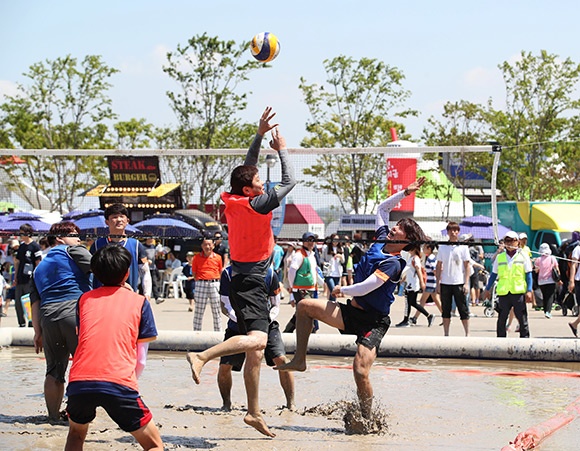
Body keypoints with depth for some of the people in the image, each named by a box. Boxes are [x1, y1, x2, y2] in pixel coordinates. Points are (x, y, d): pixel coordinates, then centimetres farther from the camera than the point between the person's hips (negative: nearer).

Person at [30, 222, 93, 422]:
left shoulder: (39, 268, 26)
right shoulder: (72, 251, 9)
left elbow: (35, 302, 19)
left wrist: (38, 332, 17)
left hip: (48, 317, 6)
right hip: (76, 312, -6)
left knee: (54, 370, 11)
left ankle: (53, 415, 14)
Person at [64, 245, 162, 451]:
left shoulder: (84, 300, 18)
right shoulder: (139, 302, 11)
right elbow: (141, 360, 12)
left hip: (79, 381, 3)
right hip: (120, 383, -3)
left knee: (76, 434, 31)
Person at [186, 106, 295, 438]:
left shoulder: (235, 199, 7)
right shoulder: (255, 204, -15)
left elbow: (248, 166, 21)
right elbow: (290, 182, -9)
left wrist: (261, 134, 16)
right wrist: (282, 149, 3)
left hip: (247, 280, 9)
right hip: (250, 281, -9)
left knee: (256, 351, 8)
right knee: (256, 339, -26)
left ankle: (254, 413, 11)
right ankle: (202, 356, -34)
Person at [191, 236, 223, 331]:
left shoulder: (218, 258, 6)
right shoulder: (197, 258, 4)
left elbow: (220, 272, 13)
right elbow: (194, 273, 8)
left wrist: (215, 280, 3)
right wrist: (199, 281, 0)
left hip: (215, 284, 1)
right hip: (201, 284, -1)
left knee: (216, 309, 6)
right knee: (199, 310, 1)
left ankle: (218, 331, 14)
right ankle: (196, 331, 7)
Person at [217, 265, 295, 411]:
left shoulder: (270, 274, -13)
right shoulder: (228, 273, -15)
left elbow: (275, 306, -3)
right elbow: (225, 306, -13)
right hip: (237, 325, 0)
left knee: (281, 360, -17)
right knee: (224, 366, -9)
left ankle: (291, 404, -6)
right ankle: (226, 404, 15)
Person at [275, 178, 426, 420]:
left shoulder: (393, 263, -19)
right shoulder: (381, 240, 5)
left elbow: (365, 288, -26)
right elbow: (382, 208, 19)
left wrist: (342, 290, -8)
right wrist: (405, 193, 11)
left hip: (373, 322, -9)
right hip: (352, 312, 9)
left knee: (360, 372, -19)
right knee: (304, 306, 3)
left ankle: (367, 419, -2)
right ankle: (299, 360, 7)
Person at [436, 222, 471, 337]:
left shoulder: (463, 247, 2)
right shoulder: (442, 248, 8)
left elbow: (467, 266, 1)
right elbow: (439, 266, 10)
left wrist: (466, 283, -6)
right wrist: (438, 284, 5)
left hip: (459, 283, -2)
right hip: (445, 283, 2)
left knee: (463, 309, 0)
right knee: (445, 310, 6)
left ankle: (467, 333, 5)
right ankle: (446, 334, 11)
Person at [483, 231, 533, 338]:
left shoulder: (523, 255, 5)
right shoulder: (500, 257, 12)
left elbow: (528, 274, 4)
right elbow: (493, 274, 18)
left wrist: (529, 290, -4)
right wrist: (487, 289, 16)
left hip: (519, 292, -2)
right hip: (503, 292, 2)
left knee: (522, 318, -2)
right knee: (501, 319, 5)